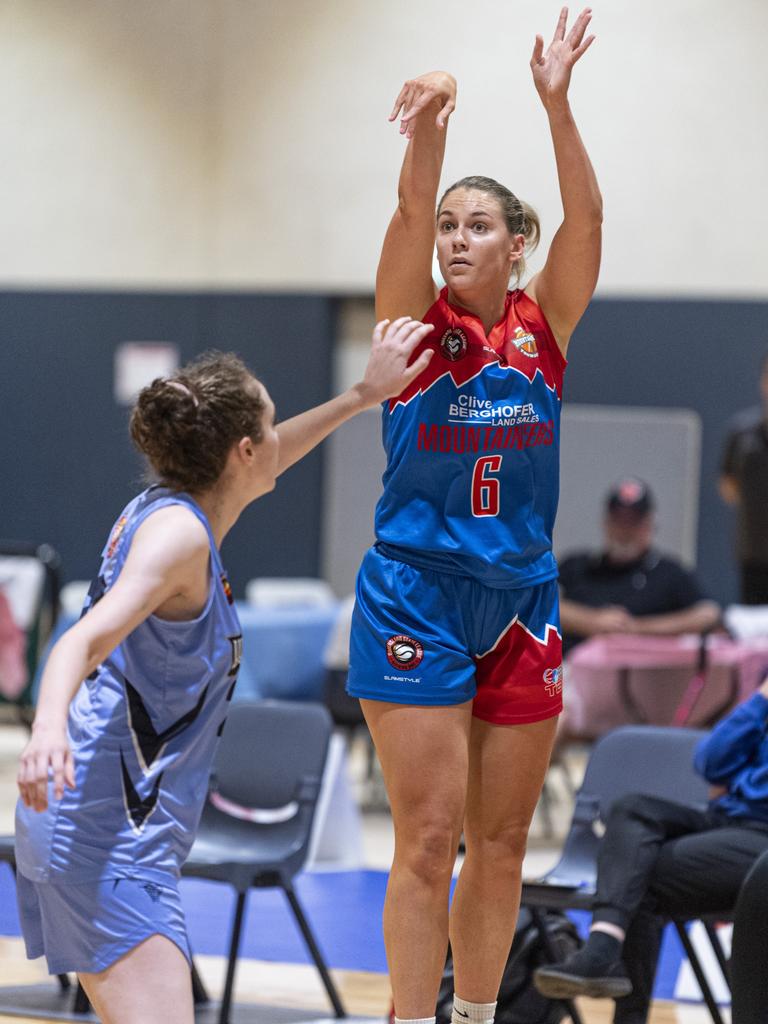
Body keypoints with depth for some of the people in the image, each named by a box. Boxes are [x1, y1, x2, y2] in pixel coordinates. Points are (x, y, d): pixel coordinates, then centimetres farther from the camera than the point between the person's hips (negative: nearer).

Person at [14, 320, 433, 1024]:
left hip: (83, 826, 11)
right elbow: (87, 640, -29)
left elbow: (257, 468, 34)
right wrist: (48, 725, -48)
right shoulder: (176, 532, -15)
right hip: (110, 834, -11)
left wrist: (364, 395, 40)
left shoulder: (163, 510, 13)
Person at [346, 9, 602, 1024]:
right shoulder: (416, 318, -1)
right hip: (415, 595, -3)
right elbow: (410, 208, -18)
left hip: (522, 601, 3)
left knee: (502, 844, 9)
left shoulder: (545, 322, 5)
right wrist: (430, 120, -37)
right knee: (429, 842, -6)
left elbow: (586, 216, -10)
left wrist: (556, 103, -24)